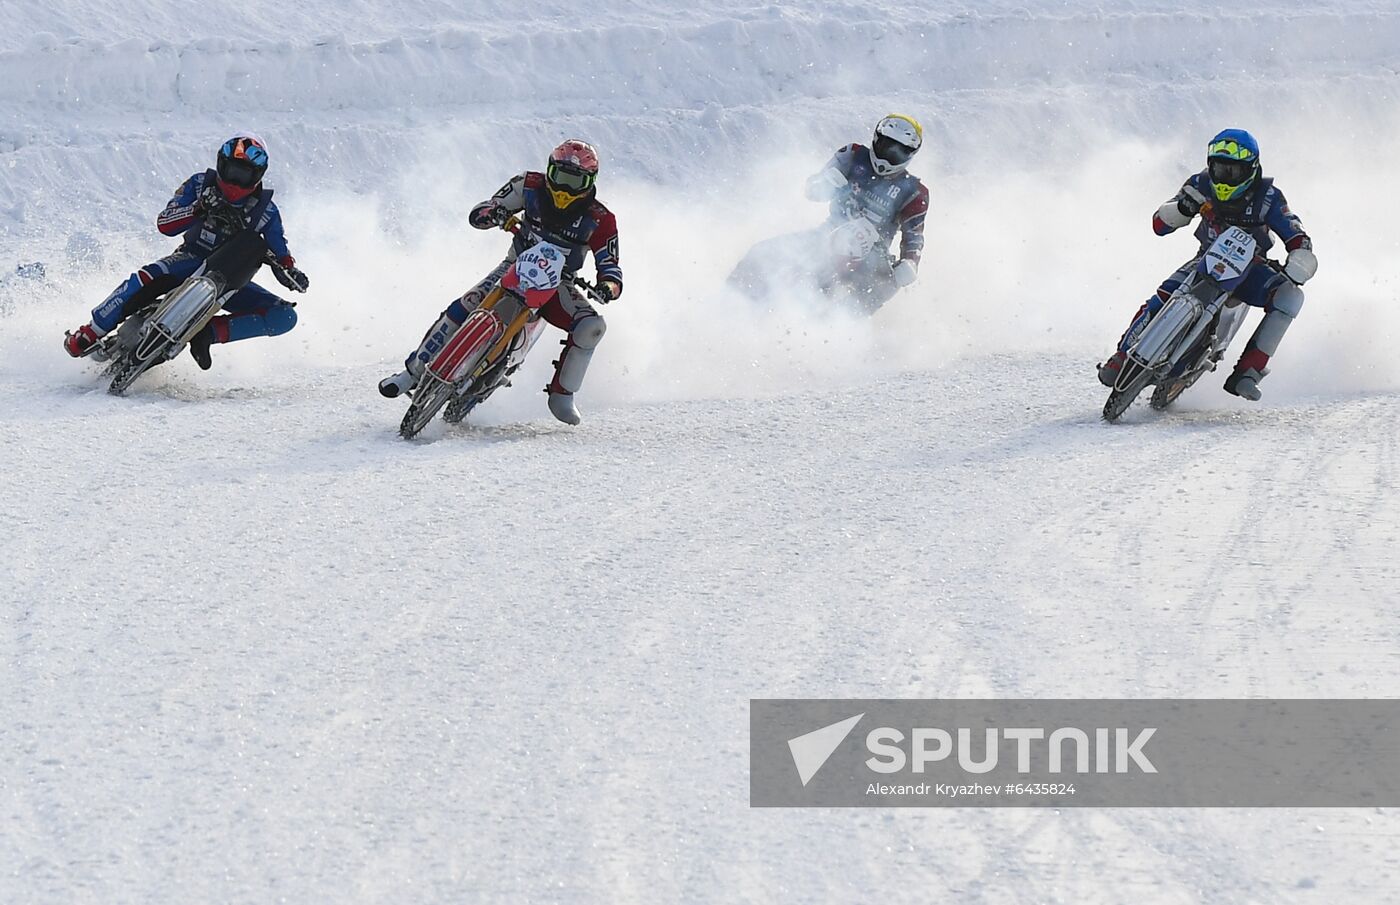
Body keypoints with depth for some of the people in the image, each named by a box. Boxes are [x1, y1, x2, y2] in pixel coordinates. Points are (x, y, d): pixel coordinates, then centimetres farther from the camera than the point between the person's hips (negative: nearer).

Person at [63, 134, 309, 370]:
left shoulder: (265, 211, -6)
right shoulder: (201, 185, -7)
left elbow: (281, 255, 2)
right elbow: (164, 225, -14)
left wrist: (291, 273, -22)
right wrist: (198, 209, -32)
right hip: (192, 260, -2)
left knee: (285, 317, -21)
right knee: (147, 278, -34)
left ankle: (209, 333, -27)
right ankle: (90, 333, -22)